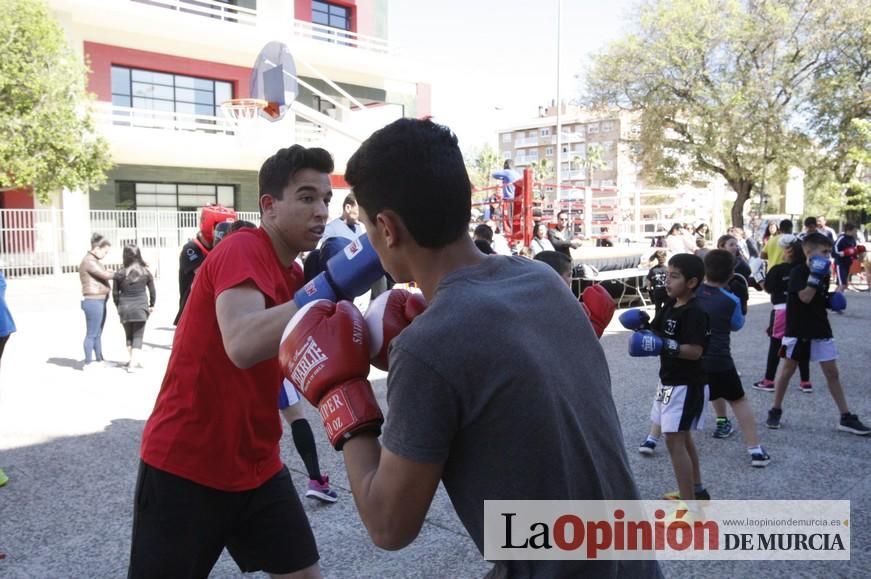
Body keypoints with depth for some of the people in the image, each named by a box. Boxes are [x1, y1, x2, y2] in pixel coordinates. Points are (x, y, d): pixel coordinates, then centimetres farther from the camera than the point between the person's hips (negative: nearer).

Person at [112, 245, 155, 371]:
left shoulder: (119, 274, -6)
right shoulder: (145, 272, -4)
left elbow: (115, 293, 0)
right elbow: (152, 291, 3)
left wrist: (119, 307, 15)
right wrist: (152, 305, 17)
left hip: (124, 308, 1)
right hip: (140, 308, -1)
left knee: (128, 336, 18)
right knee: (138, 337, 4)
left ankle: (131, 360, 24)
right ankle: (133, 363, -2)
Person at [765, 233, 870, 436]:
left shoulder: (824, 274, 8)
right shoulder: (798, 272, -13)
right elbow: (805, 297, -26)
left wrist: (832, 301, 1)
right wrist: (816, 276, -28)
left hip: (821, 330, 6)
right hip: (798, 331, -6)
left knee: (832, 372, 5)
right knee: (787, 370, 6)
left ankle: (846, 417, 10)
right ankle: (775, 411, 19)